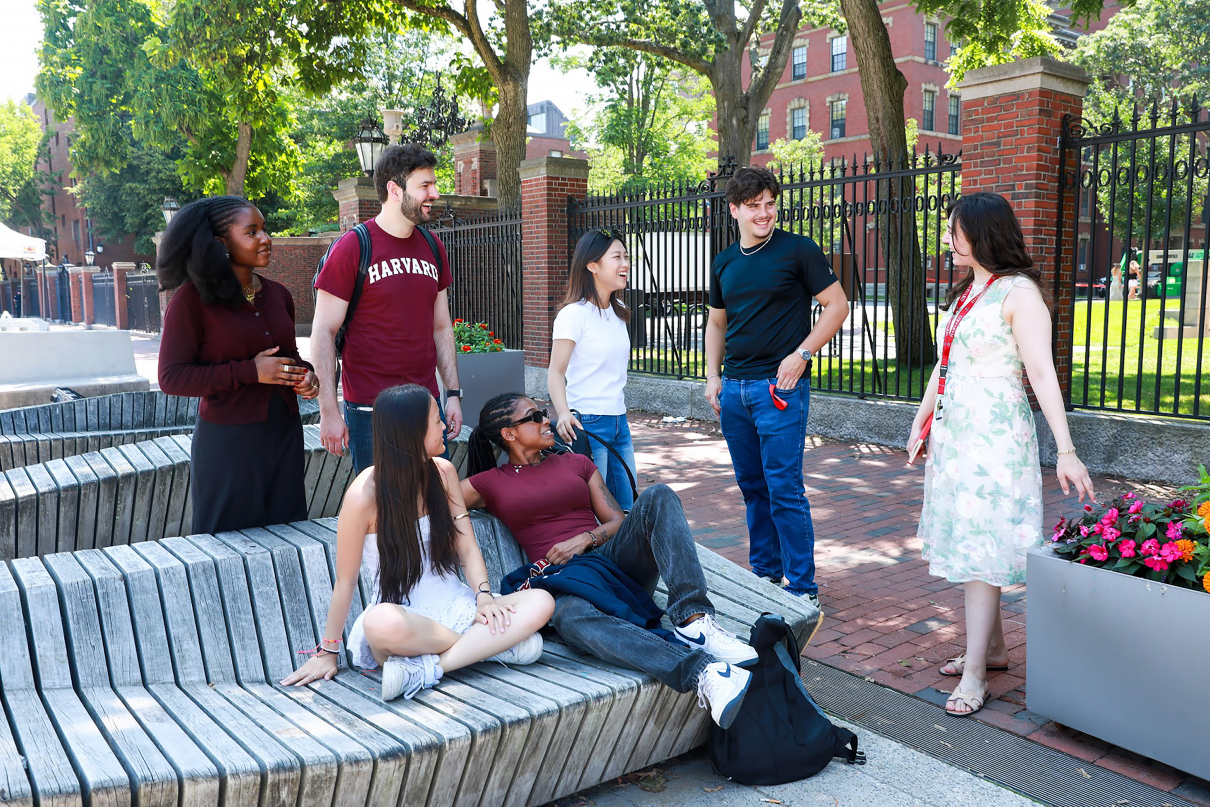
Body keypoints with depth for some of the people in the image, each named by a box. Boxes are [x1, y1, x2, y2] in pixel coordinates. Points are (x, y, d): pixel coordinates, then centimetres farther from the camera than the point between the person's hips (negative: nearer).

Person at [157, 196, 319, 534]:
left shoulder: (277, 294, 9)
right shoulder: (192, 299, -8)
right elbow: (171, 378, -12)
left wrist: (305, 374, 0)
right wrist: (249, 372, -19)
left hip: (284, 434, 5)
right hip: (227, 441, -5)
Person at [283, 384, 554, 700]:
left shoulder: (443, 472, 2)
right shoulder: (365, 494, -14)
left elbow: (467, 547, 3)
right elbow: (345, 581, -8)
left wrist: (484, 596, -14)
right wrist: (327, 652, -3)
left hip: (453, 605, 5)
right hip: (403, 614, -5)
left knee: (541, 602, -20)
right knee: (381, 622, -42)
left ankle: (425, 668, -26)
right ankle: (493, 644, -21)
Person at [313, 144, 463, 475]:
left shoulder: (433, 249, 10)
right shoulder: (352, 248, -7)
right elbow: (324, 333, -7)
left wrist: (453, 394, 10)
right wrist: (329, 412, -11)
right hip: (370, 411, -5)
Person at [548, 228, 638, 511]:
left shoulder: (618, 311, 11)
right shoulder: (575, 313, -12)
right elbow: (556, 372, -14)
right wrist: (563, 413, -30)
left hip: (619, 421, 8)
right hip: (588, 423, -8)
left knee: (627, 509, 10)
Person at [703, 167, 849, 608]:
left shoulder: (798, 250, -4)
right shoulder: (724, 263, 13)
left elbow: (837, 305, -3)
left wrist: (801, 355, -12)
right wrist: (712, 376, 10)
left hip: (780, 386, -6)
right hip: (733, 389, 6)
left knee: (784, 489, -7)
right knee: (752, 486, 13)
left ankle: (803, 589, 4)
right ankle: (763, 572, 27)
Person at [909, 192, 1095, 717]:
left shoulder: (1018, 292, -10)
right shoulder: (964, 292, 15)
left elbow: (1041, 373, -17)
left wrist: (1065, 450, -20)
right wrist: (921, 421, 23)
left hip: (994, 436, -8)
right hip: (953, 433, 8)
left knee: (980, 546, -7)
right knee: (967, 541, 11)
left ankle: (974, 674, -2)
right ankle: (992, 648, 24)